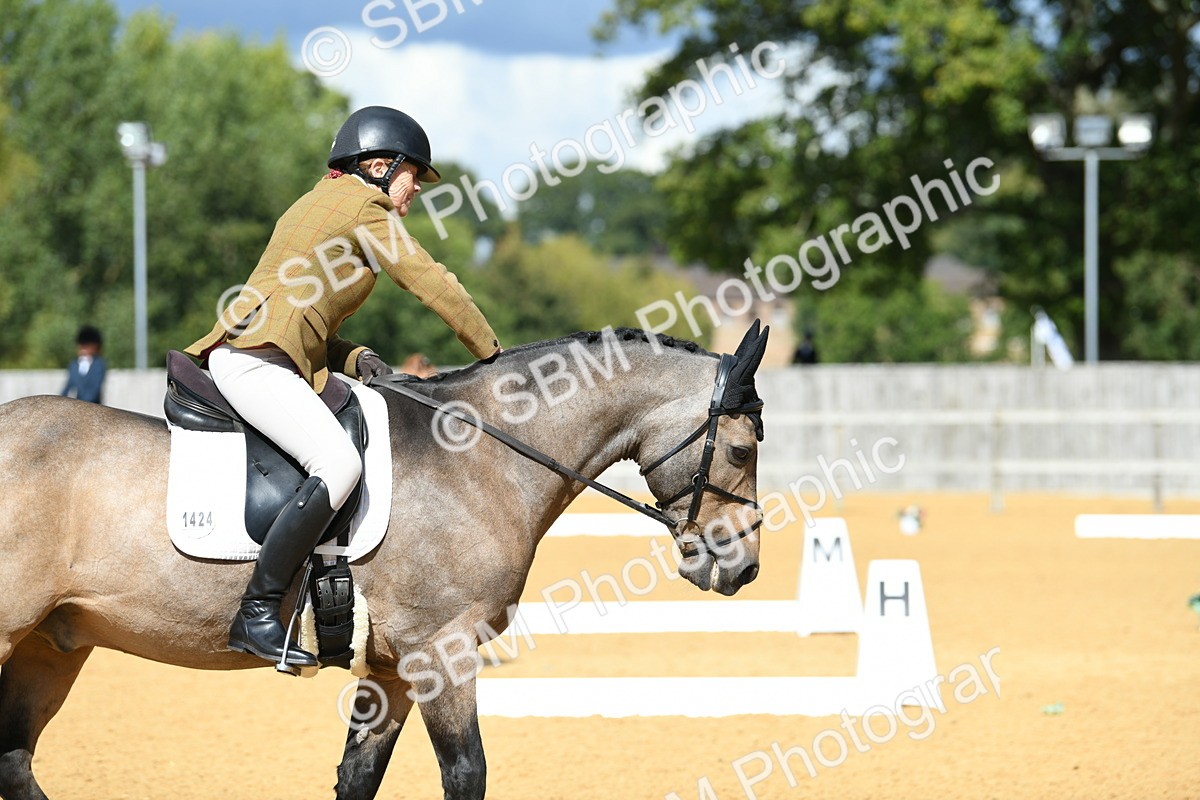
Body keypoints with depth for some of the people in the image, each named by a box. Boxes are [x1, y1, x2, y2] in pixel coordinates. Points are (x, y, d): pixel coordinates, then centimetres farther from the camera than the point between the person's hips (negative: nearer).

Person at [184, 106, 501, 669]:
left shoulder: (318, 202, 29)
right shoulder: (362, 205, -1)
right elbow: (433, 286, -1)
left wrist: (355, 358, 11)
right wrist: (494, 354, 8)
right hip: (255, 361, -11)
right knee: (339, 464, -27)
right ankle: (256, 614, -32)